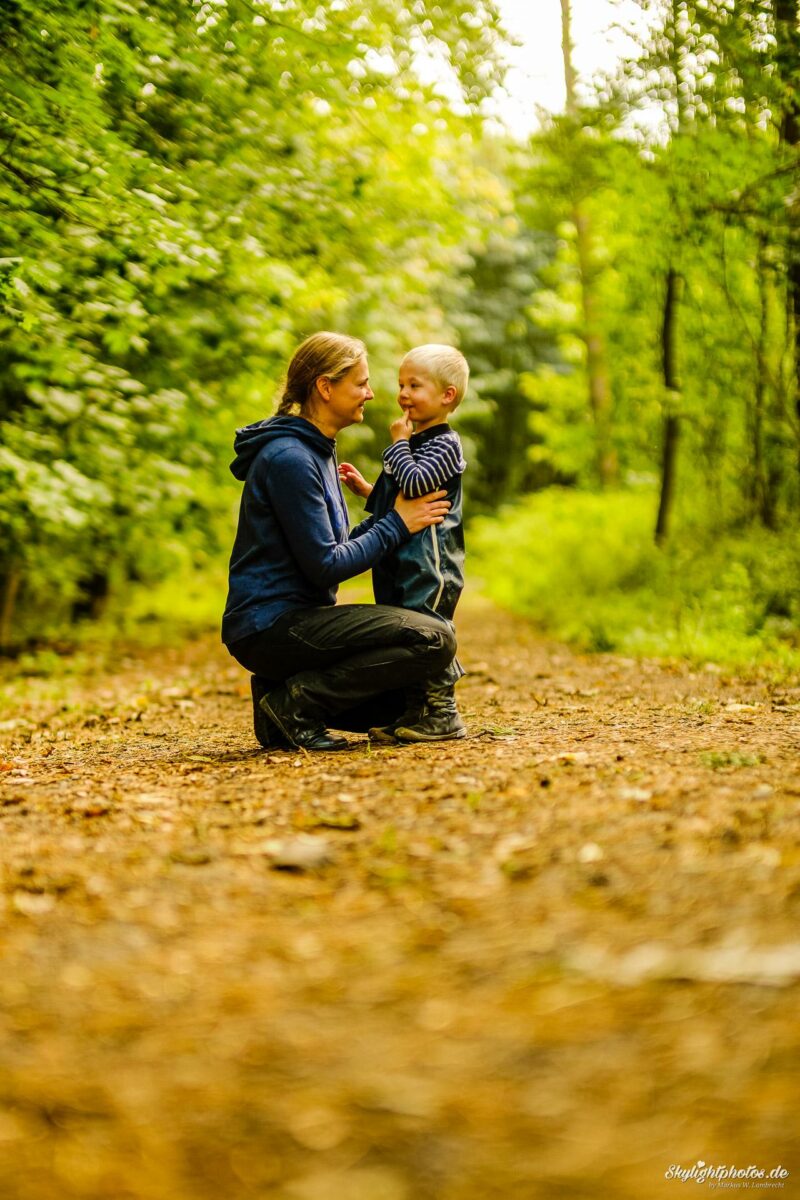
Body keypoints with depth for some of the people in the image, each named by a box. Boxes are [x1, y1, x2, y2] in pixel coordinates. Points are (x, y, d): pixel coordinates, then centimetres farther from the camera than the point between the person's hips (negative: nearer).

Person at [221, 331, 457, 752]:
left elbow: (331, 547, 15)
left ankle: (286, 692, 8)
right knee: (434, 639, -21)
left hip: (293, 618, 10)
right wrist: (396, 524, -9)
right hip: (270, 626, -10)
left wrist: (387, 517, 4)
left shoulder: (316, 450, 15)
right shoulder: (289, 458, -16)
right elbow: (325, 566, -18)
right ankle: (298, 702, -14)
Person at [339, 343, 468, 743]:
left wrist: (399, 442, -13)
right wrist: (366, 490, 17)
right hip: (401, 560, 10)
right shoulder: (414, 444, 21)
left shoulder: (443, 444, -9)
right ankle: (414, 710, 17)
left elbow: (414, 483, -25)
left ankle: (442, 713, -5)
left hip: (430, 561, -10)